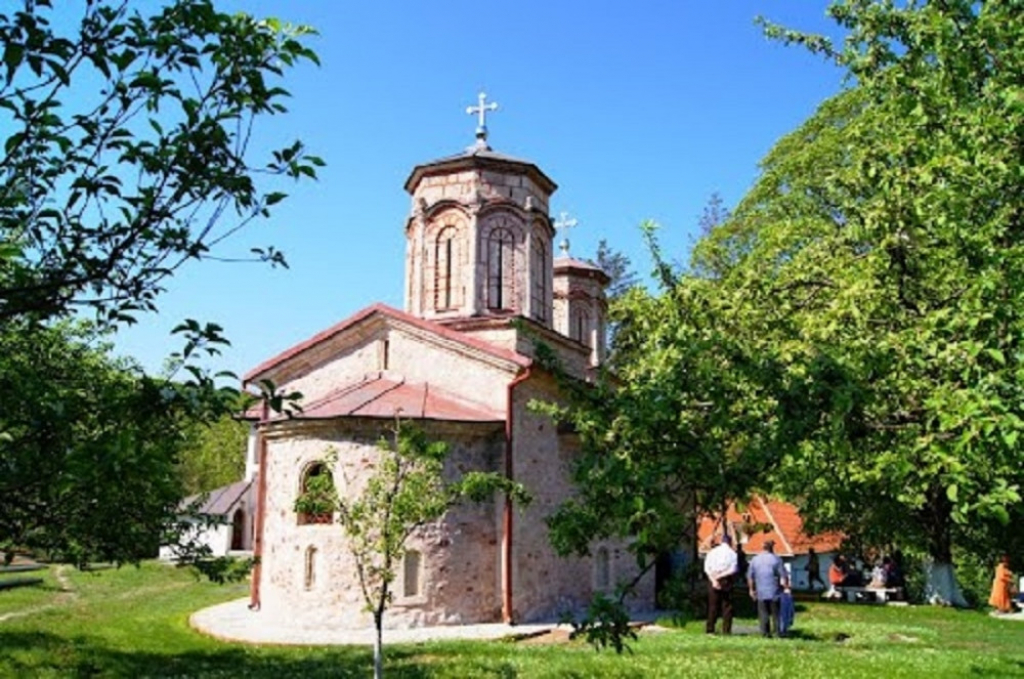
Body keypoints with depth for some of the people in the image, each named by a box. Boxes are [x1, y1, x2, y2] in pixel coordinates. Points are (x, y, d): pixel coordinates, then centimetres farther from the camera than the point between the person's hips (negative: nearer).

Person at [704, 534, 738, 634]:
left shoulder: (712, 552, 6)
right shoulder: (732, 553, -1)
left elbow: (707, 569, -3)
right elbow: (732, 570, -11)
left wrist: (713, 580, -10)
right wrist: (721, 575, -9)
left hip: (713, 581, 2)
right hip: (726, 581, -2)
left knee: (713, 606, 7)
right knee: (727, 606, 5)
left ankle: (710, 629, 7)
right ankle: (726, 630, 2)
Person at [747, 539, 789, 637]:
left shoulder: (755, 560, 5)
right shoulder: (776, 559, -5)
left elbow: (750, 576, 9)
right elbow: (783, 575, -7)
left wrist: (752, 589, 19)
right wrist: (786, 585, 8)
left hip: (761, 593, 2)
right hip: (775, 592, -2)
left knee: (763, 613, 6)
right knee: (776, 613, 6)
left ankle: (765, 632, 3)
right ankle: (778, 632, 5)